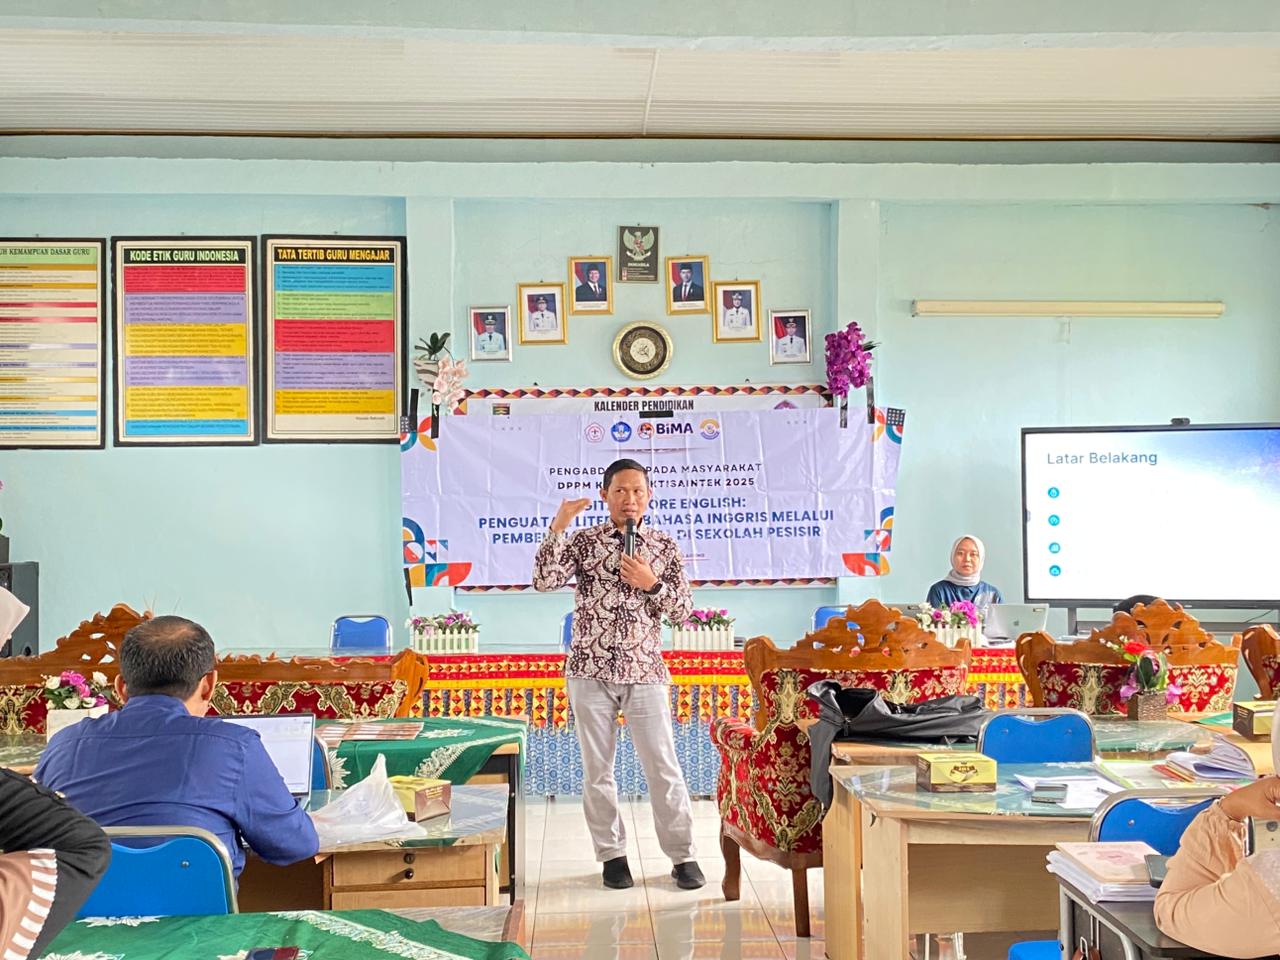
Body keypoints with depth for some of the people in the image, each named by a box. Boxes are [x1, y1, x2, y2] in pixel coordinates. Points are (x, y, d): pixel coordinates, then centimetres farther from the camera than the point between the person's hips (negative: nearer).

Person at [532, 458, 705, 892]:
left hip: (645, 670, 0)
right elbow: (545, 580, -12)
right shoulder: (583, 541, 2)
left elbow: (683, 609, 5)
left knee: (663, 766, 0)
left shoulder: (664, 547, 6)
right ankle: (612, 854, 20)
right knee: (597, 768, 6)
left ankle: (682, 855, 11)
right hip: (590, 669, 0)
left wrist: (651, 584, -12)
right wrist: (558, 525, -16)